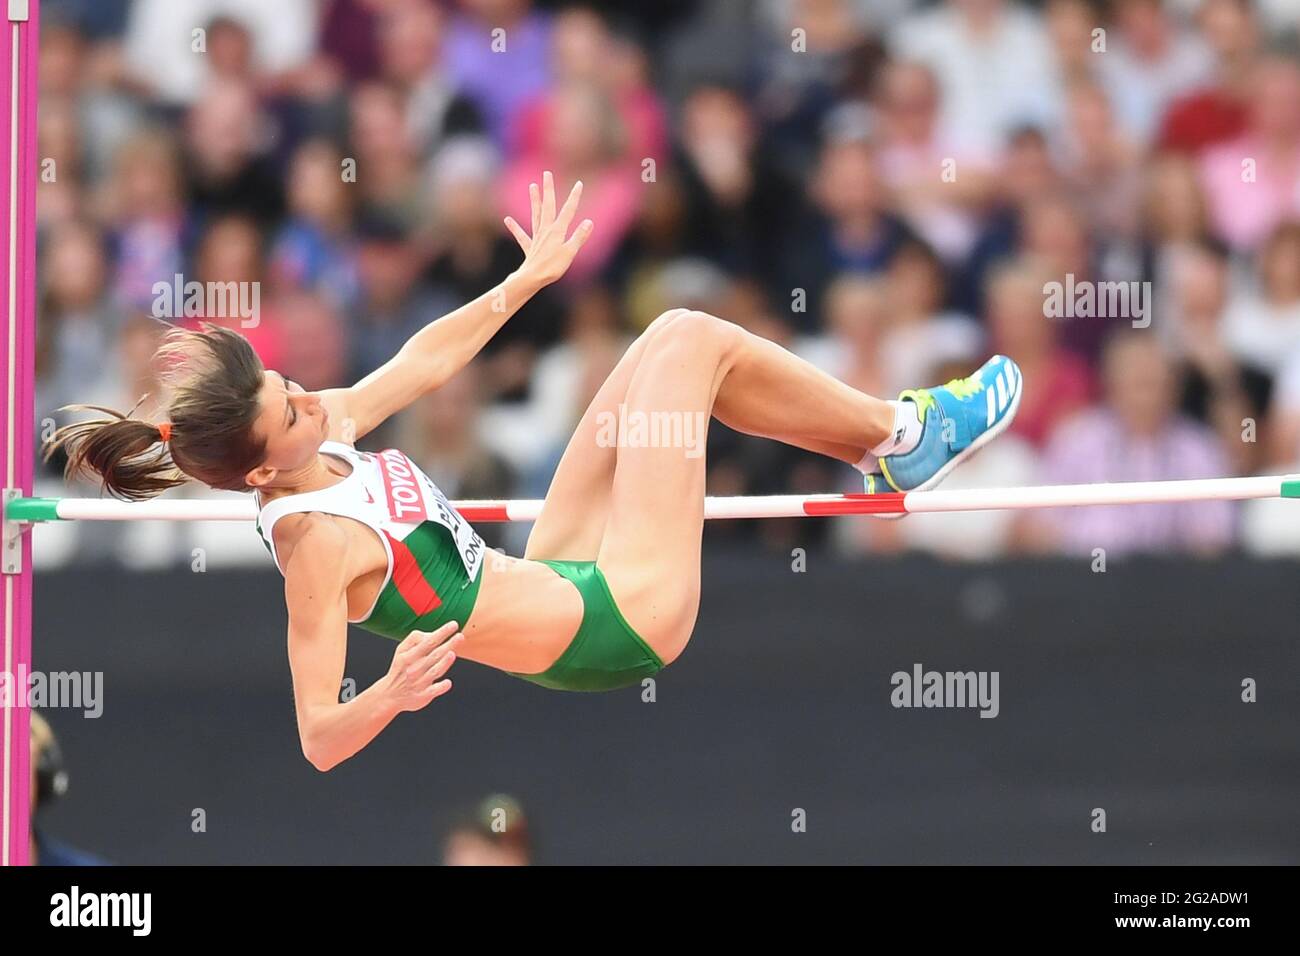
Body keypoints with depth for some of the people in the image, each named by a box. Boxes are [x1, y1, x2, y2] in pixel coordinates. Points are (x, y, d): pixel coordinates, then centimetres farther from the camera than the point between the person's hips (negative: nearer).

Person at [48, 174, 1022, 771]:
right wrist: (390, 696, -49)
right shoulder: (314, 546, -28)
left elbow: (424, 363, 12)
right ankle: (903, 433, 18)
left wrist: (531, 277, 17)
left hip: (558, 578, 9)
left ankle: (889, 442, 29)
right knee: (694, 341, -4)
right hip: (622, 620, -9)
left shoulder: (319, 433, -4)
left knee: (674, 338, 14)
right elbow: (318, 737, -30)